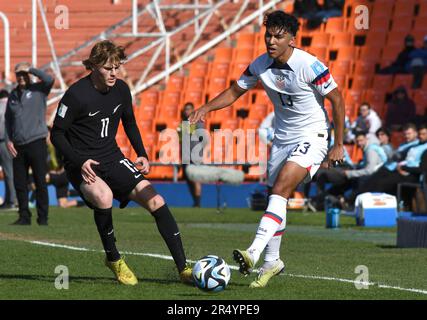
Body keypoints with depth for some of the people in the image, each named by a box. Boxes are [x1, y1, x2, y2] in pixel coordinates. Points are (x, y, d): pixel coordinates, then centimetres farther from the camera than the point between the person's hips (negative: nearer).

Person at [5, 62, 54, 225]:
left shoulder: (38, 90, 1)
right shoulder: (13, 95, 14)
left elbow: (49, 80, -21)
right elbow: (8, 119, 20)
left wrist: (30, 69, -12)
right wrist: (8, 140, 8)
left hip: (36, 143, -5)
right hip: (18, 146, 5)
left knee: (40, 183, -3)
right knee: (19, 183, 5)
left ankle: (43, 218, 0)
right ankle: (24, 216, 13)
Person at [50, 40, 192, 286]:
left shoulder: (121, 89, 1)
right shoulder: (76, 95, -17)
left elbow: (129, 123, 19)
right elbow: (57, 134, -10)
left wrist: (142, 154, 6)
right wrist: (80, 162, -22)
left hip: (112, 159, 5)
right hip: (83, 164, -5)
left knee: (156, 201, -10)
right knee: (104, 197, -36)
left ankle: (183, 268, -5)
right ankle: (113, 259, -9)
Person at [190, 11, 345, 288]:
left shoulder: (309, 66, -20)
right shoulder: (261, 65, -4)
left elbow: (337, 99, -12)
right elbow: (235, 91, 10)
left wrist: (339, 145, -10)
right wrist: (206, 108, -7)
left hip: (312, 137, -7)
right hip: (282, 138, 7)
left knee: (280, 189, -24)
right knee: (276, 197, 9)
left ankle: (255, 252, -35)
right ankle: (272, 261, 23)